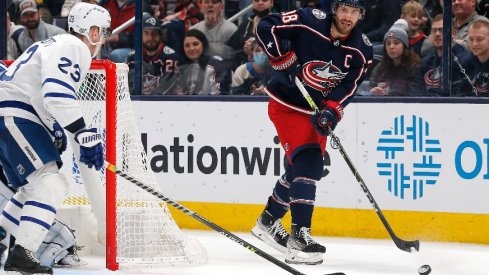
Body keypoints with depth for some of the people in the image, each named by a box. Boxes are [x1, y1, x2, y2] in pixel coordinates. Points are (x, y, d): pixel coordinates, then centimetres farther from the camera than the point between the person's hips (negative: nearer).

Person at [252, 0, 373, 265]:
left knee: (305, 168, 14)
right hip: (286, 103, -6)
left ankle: (267, 221, 36)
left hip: (316, 110, 6)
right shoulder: (309, 22, -20)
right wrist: (283, 58, -23)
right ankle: (299, 236, -24)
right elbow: (265, 27, -16)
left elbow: (348, 86, -10)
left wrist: (330, 112, -25)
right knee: (306, 162, -20)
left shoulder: (361, 50, -8)